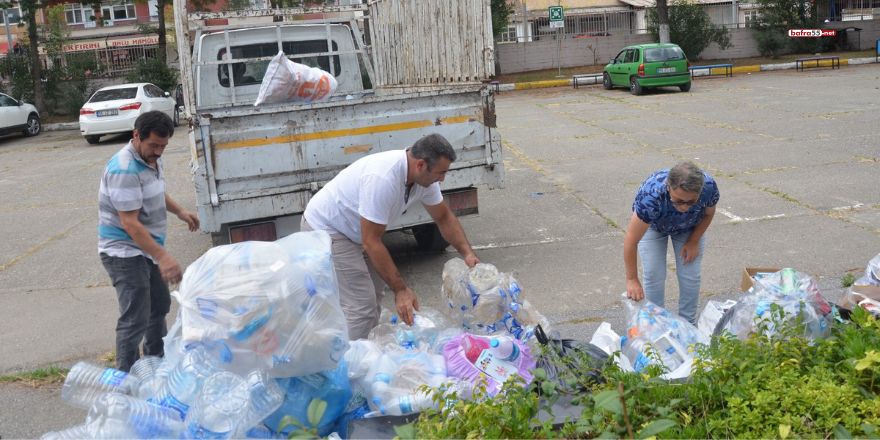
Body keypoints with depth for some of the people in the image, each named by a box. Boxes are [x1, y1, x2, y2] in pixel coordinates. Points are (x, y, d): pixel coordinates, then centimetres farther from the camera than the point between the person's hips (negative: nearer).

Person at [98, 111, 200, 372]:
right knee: (135, 320, -12)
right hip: (125, 252, -10)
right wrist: (163, 257, -34)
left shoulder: (152, 158, 6)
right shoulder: (124, 170, -25)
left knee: (160, 306, 22)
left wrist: (180, 211, 15)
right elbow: (130, 223, -29)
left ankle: (156, 361, 41)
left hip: (148, 248, 10)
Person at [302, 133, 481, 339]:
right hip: (325, 229, -9)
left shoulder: (424, 176, -9)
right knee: (361, 306, -13)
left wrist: (467, 253, -5)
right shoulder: (383, 178, -36)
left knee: (374, 294, 14)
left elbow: (444, 217, 8)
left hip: (353, 231, 10)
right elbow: (372, 242, -31)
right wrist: (400, 289, -27)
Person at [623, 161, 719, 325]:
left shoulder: (709, 186, -36)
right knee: (654, 276, -10)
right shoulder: (650, 195, -45)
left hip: (690, 227, 2)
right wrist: (632, 280, -31)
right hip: (652, 225, -2)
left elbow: (708, 213, -10)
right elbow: (631, 241, -36)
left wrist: (694, 241, -12)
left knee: (690, 277, -3)